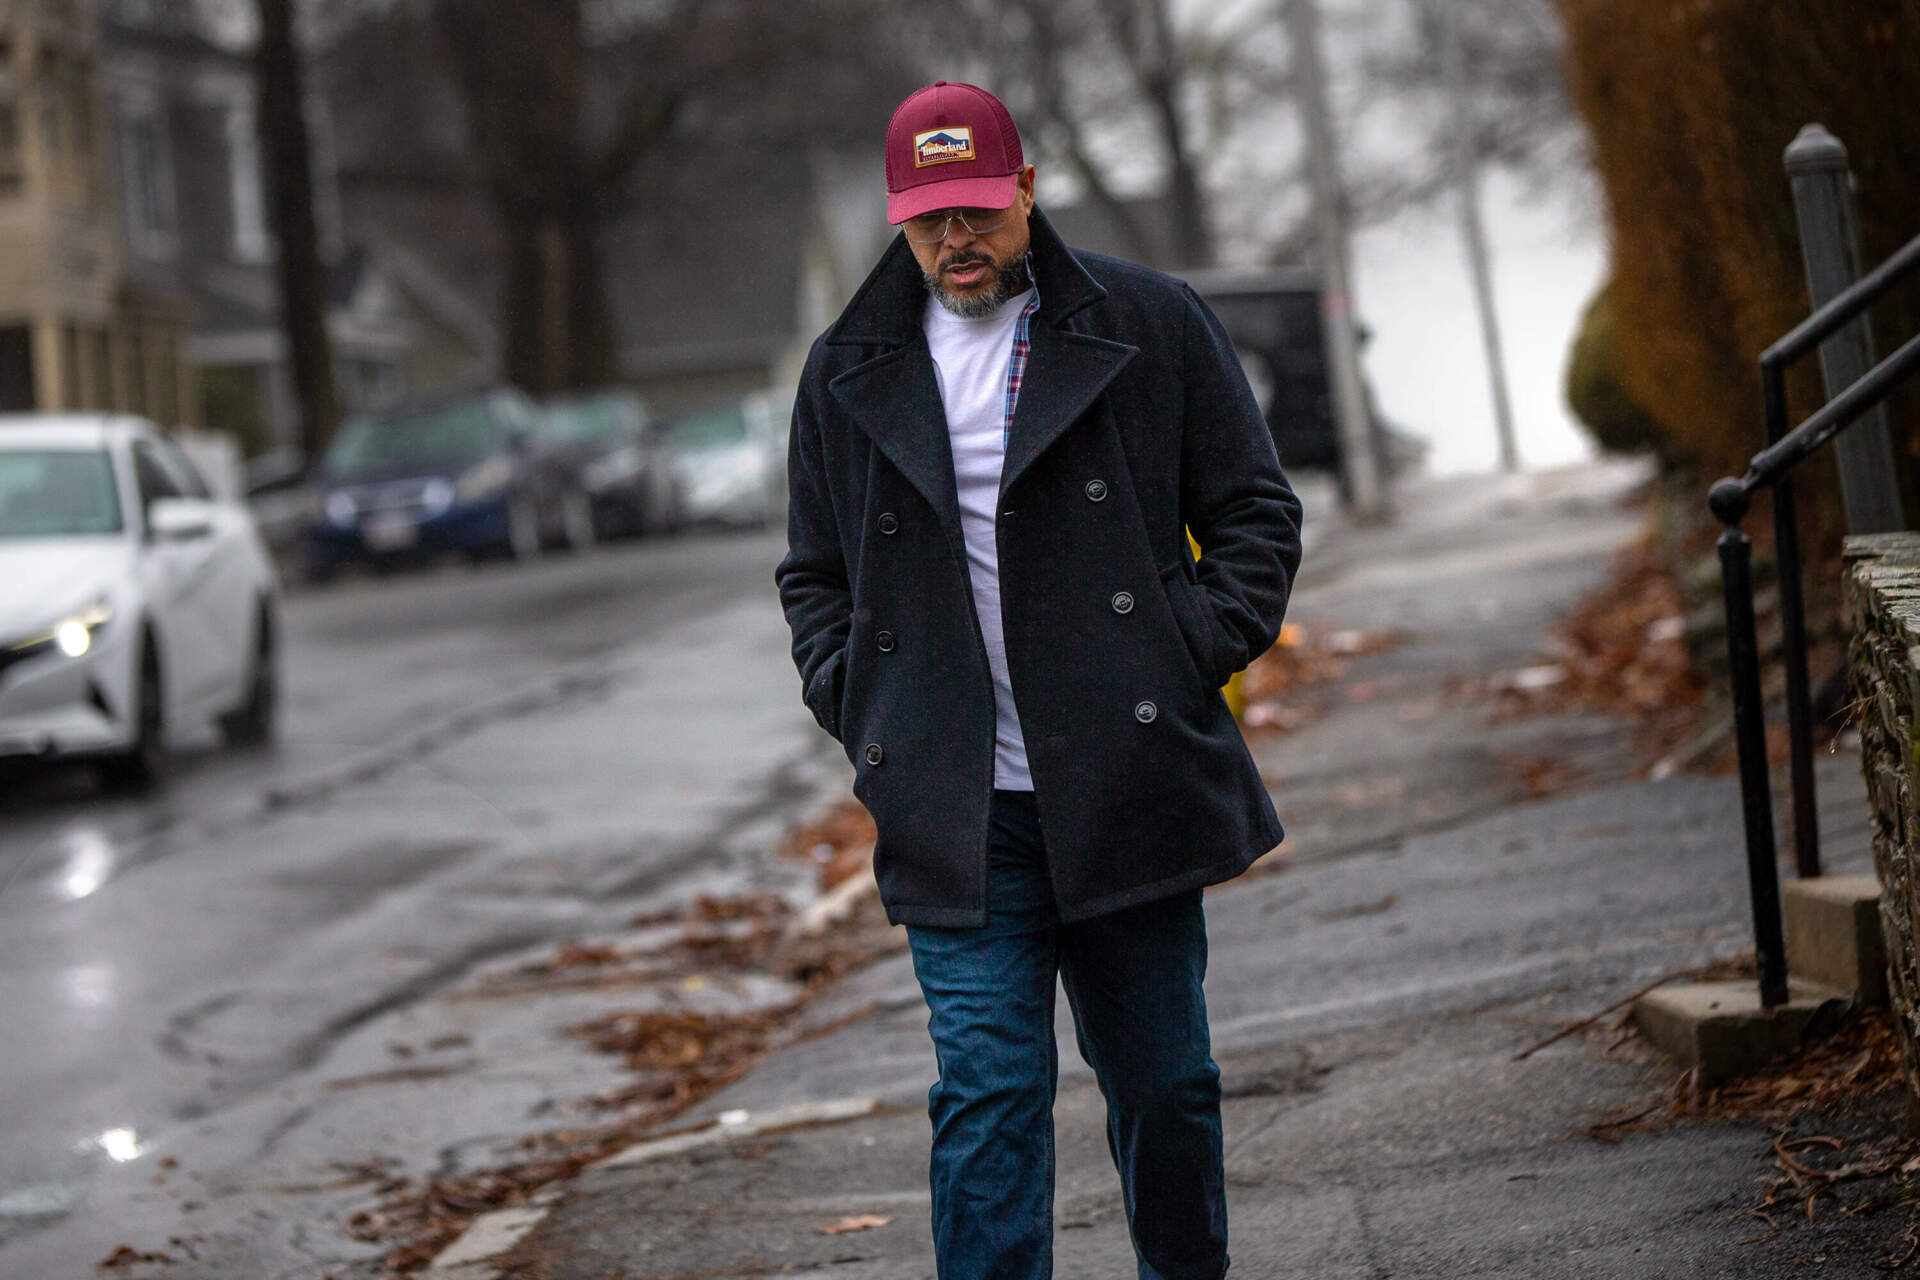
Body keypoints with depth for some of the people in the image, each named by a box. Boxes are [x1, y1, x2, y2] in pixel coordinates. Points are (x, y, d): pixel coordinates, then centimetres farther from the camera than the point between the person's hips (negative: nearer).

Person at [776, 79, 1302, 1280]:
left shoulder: (1150, 324, 2)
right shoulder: (851, 372, 9)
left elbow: (1257, 511, 6)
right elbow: (814, 575, 18)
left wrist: (1194, 662, -6)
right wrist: (861, 709, 2)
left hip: (1131, 793, 0)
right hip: (956, 815, 1)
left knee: (1163, 1085, 10)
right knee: (987, 1097, -6)